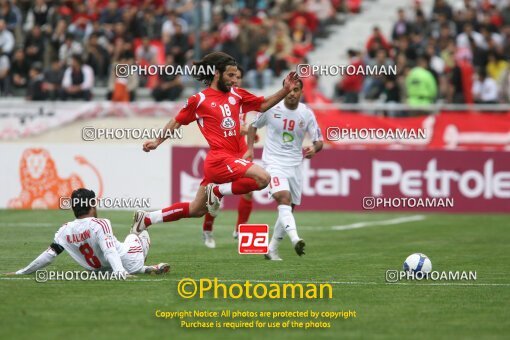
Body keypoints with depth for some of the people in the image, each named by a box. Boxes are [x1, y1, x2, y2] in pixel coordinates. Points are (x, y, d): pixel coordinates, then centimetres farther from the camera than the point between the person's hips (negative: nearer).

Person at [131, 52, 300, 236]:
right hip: (219, 158, -7)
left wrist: (285, 90, 8)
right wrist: (157, 142, 12)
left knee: (196, 210, 14)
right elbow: (177, 122, 11)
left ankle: (146, 219, 24)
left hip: (233, 159, 7)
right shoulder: (199, 100, -1)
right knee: (263, 178, -24)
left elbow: (263, 105, 20)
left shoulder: (236, 94, 13)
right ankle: (217, 191, -8)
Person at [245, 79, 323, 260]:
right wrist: (250, 149, 1)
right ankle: (295, 239, -43)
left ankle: (272, 249, 22)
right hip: (274, 162, -4)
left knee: (288, 208, 8)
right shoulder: (271, 108, -6)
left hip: (295, 164, 4)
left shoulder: (307, 114, -2)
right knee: (283, 197, -27)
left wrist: (314, 149, -21)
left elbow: (319, 140, 2)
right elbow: (253, 126, 11)